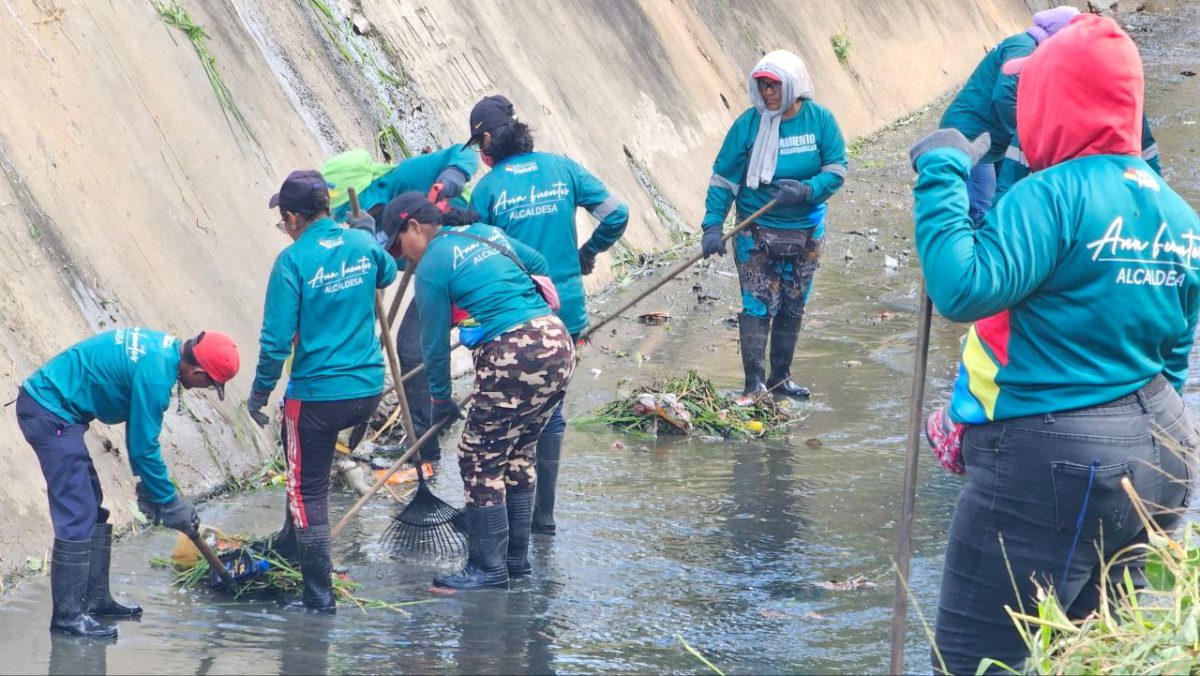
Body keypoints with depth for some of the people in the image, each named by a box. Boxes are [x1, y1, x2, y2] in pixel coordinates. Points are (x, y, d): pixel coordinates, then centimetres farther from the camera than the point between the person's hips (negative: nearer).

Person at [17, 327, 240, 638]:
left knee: (92, 507, 15)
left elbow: (139, 435, 17)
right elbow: (144, 447, -16)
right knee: (77, 515, -11)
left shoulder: (164, 347, 7)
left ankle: (95, 599, 22)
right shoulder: (156, 374, -23)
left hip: (41, 403, 11)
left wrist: (147, 485, 18)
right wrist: (170, 504, -5)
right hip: (50, 414, -11)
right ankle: (67, 615, -9)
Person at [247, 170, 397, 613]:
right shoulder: (363, 244, 1)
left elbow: (277, 339, -16)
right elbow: (387, 274, 26)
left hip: (319, 392, -7)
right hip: (369, 389, 7)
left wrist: (260, 393, -4)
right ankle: (291, 543, 42)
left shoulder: (294, 261, -16)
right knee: (299, 443, 32)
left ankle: (319, 598, 7)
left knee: (308, 491, 6)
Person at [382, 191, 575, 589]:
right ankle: (516, 558, 26)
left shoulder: (432, 268, -5)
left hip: (514, 358, -9)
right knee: (517, 455, 19)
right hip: (558, 344, 9)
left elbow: (434, 342, 1)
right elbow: (539, 265, 31)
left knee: (481, 459, 1)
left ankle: (489, 568, 4)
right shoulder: (486, 233, 17)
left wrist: (440, 398, 15)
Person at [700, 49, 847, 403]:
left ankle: (781, 376, 24)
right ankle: (753, 381, -3)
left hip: (805, 232, 3)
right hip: (757, 233, -2)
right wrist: (713, 225, -15)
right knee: (758, 305, -8)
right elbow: (724, 177, -7)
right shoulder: (749, 124, -10)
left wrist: (807, 190, -26)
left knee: (793, 307, 12)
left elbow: (837, 169, -7)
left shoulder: (819, 120, -6)